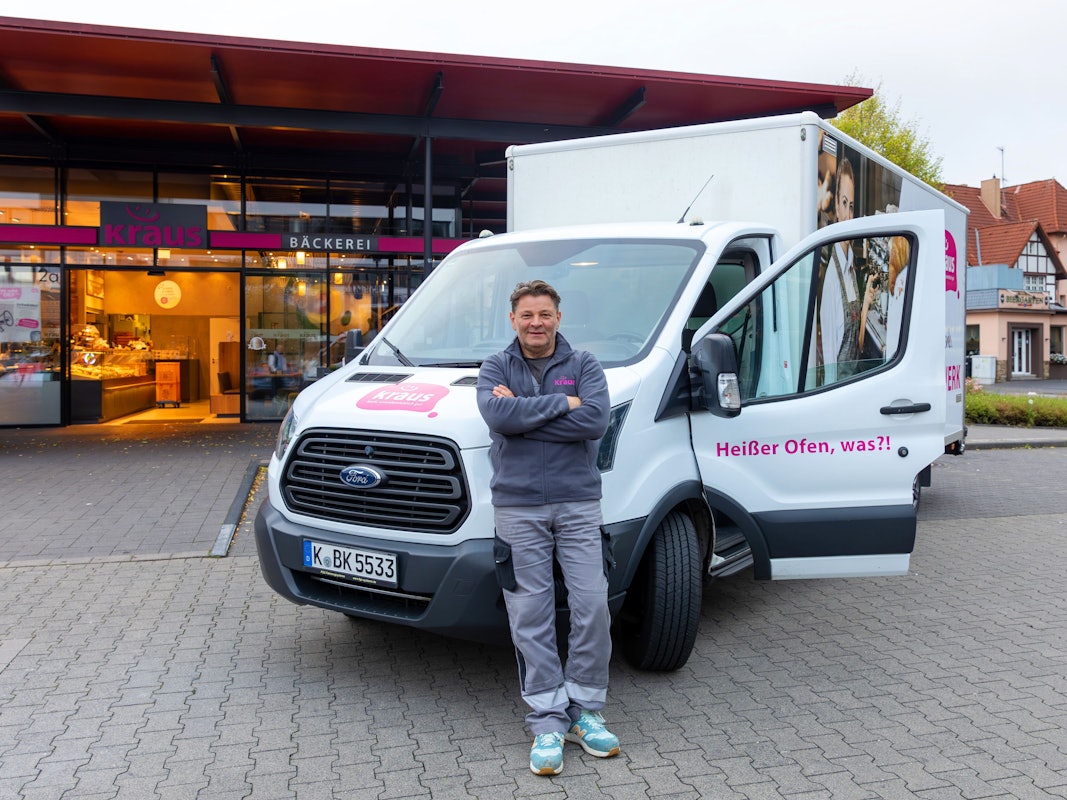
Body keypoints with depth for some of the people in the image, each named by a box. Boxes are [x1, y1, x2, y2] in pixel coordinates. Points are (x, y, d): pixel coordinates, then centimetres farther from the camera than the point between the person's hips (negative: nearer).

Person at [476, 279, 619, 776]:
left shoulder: (583, 365, 7)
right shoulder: (496, 368, 7)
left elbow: (596, 420, -12)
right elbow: (498, 416, -14)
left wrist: (525, 411, -12)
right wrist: (562, 403, -11)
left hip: (578, 504, 1)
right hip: (518, 508, 0)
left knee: (592, 607, -1)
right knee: (530, 618, 1)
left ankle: (585, 711, 17)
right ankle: (547, 721, 12)